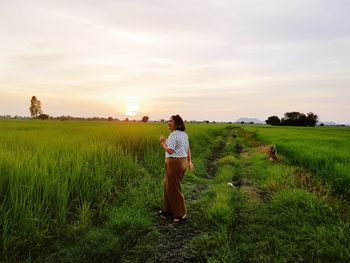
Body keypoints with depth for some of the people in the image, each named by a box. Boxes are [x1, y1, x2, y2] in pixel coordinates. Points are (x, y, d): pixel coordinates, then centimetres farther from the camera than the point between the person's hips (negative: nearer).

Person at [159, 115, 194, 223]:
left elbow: (170, 151, -23)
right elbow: (188, 148, 16)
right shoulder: (183, 134, 10)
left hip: (174, 163, -10)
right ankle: (168, 210, 32)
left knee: (174, 188, 3)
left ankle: (180, 214, 14)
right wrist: (189, 161, 24)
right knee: (169, 186, 20)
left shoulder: (173, 135, -19)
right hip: (182, 162, 10)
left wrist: (162, 142, -8)